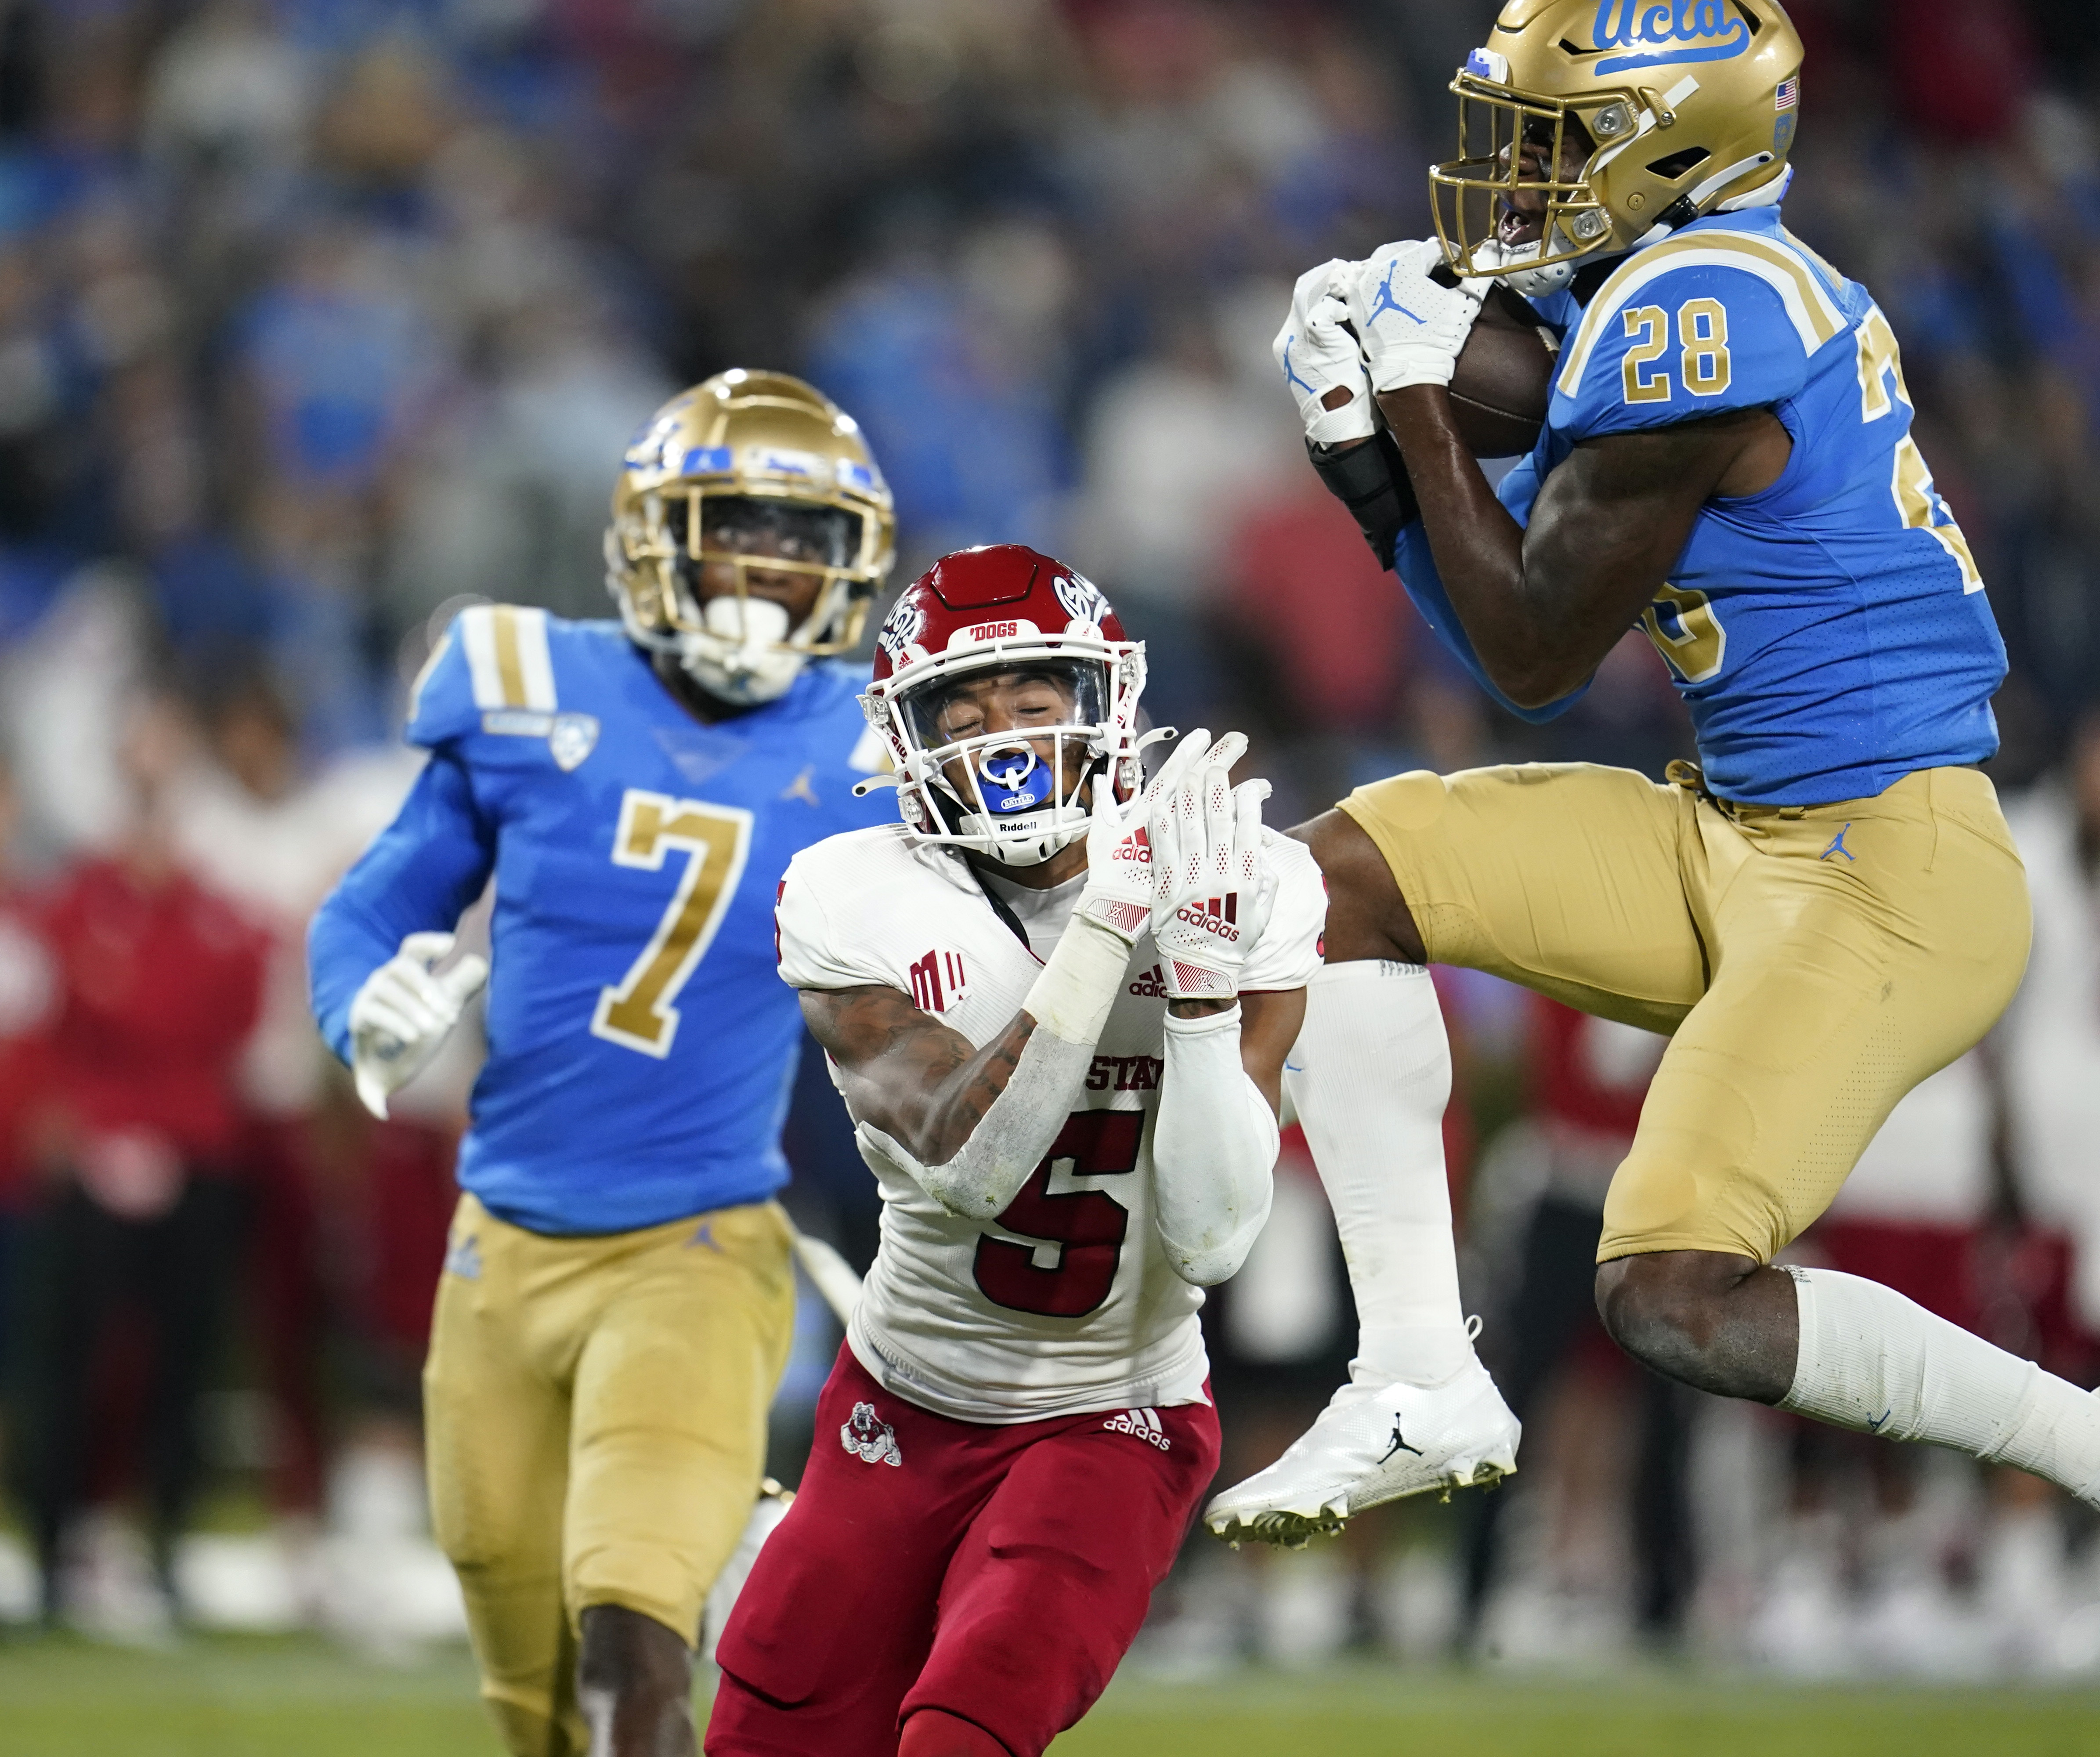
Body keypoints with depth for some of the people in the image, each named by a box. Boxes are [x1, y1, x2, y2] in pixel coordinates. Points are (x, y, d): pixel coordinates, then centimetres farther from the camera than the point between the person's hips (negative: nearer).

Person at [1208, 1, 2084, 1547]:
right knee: (1347, 871, 7)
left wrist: (1421, 400, -4)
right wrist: (1366, 440, 8)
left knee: (1678, 1301, -19)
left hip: (1883, 879, -10)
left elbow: (1535, 659, -11)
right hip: (1738, 839, 10)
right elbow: (1525, 648, 17)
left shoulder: (1684, 314, -18)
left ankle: (2084, 1443, -7)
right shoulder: (1734, 291, 12)